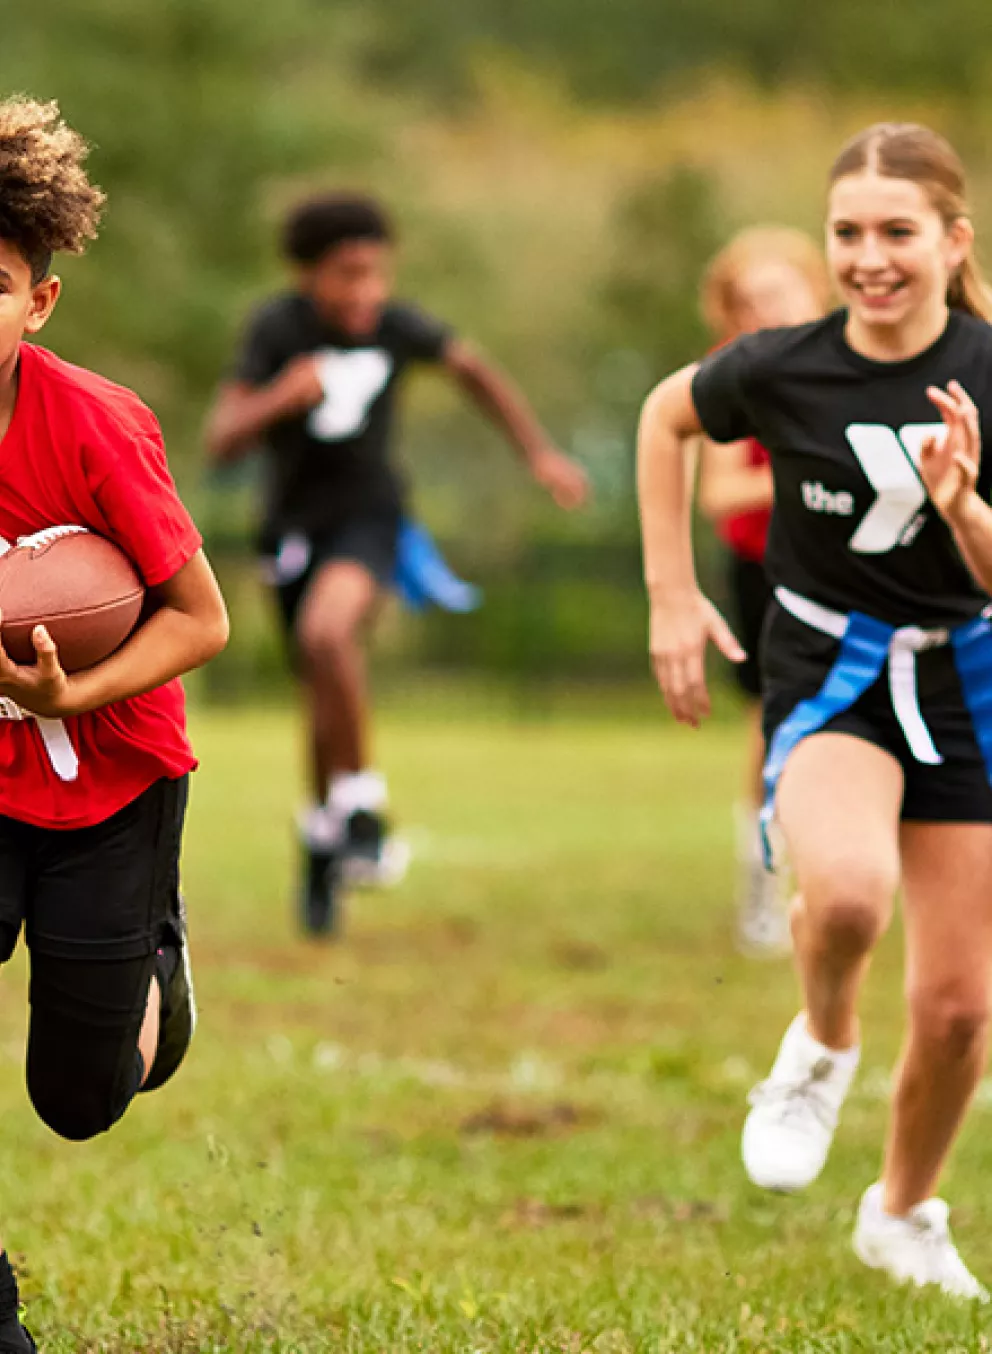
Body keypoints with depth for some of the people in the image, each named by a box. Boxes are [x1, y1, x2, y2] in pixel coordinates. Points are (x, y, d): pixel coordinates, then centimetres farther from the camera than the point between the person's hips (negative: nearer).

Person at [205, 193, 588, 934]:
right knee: (326, 698, 10)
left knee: (328, 629, -32)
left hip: (367, 515, -1)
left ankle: (358, 804, -17)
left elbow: (474, 370, 6)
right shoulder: (277, 329, -16)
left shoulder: (397, 326, -11)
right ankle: (325, 840, 34)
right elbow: (221, 439, -21)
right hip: (294, 522, 1)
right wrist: (280, 398, -39)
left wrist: (542, 454, 3)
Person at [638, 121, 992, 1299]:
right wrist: (671, 595, 6)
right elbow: (665, 416, 9)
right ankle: (822, 1046, -1)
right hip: (827, 679, -2)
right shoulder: (784, 368, -13)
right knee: (850, 889, -35)